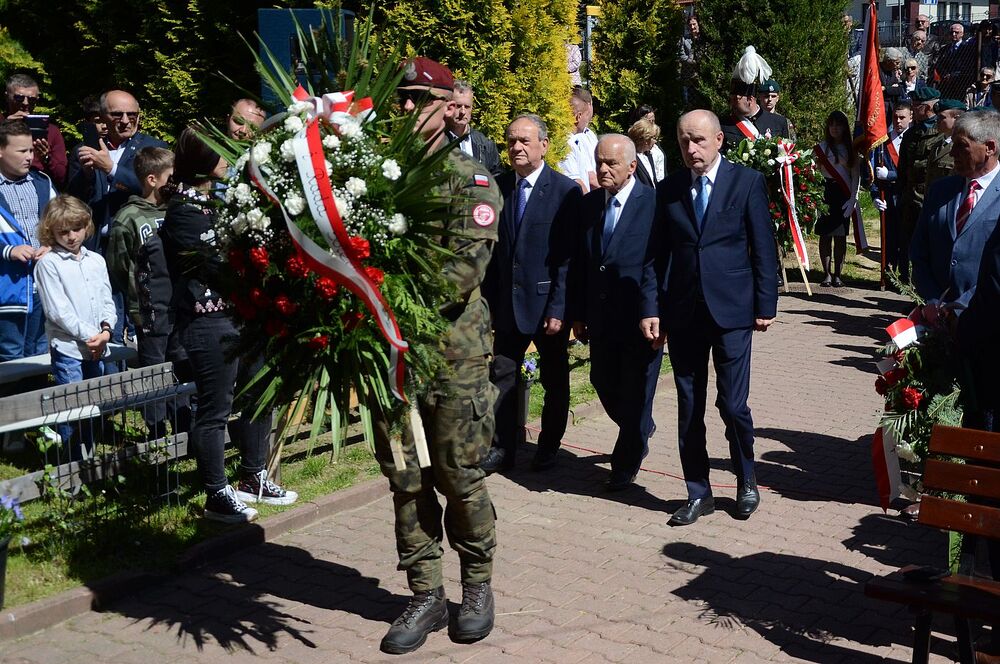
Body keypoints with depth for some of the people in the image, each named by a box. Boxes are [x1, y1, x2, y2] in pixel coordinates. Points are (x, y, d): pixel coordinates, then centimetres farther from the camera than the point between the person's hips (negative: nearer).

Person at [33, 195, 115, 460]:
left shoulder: (96, 260, 11)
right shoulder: (48, 264, -6)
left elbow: (107, 300, 11)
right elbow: (57, 310, -11)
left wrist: (106, 330, -7)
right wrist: (89, 335, -13)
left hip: (96, 346, 6)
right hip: (67, 348, -5)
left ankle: (90, 458, 23)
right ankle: (75, 465, 1)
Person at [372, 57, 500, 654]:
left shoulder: (470, 180, -3)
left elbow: (467, 264, -15)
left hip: (452, 350, -4)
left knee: (459, 475, 6)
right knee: (406, 478, 9)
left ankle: (478, 584, 26)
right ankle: (427, 595, 23)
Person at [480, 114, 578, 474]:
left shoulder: (565, 191, -10)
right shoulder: (499, 187, 3)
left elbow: (569, 255, -12)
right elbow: (493, 249, 5)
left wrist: (558, 309, -16)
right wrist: (489, 299, 1)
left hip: (548, 303, -3)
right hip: (507, 302, 4)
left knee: (555, 380, 11)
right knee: (502, 376, 6)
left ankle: (548, 448, 26)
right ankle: (502, 449, 18)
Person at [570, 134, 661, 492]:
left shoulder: (654, 204, -12)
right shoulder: (589, 203, 6)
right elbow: (580, 262, 9)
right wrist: (578, 313, 8)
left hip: (641, 317, -5)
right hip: (601, 317, 6)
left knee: (635, 392, 6)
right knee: (603, 383, 15)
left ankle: (625, 465, 25)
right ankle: (639, 434, 43)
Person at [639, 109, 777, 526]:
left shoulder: (748, 183, -1)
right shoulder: (669, 190, 7)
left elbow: (763, 249, 0)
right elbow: (656, 255, 7)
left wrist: (766, 305, -3)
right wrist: (651, 309, 0)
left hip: (731, 309, -3)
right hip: (682, 312, 3)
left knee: (733, 404, -3)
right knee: (689, 409, 8)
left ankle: (746, 481, 24)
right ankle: (698, 494, 20)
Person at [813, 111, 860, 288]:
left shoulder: (851, 149, 9)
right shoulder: (821, 148, 5)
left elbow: (856, 175, 6)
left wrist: (853, 198, -5)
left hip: (844, 195, 1)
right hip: (825, 193, -1)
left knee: (841, 235, 0)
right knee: (825, 235, -1)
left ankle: (837, 274, 4)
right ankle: (827, 274, 3)